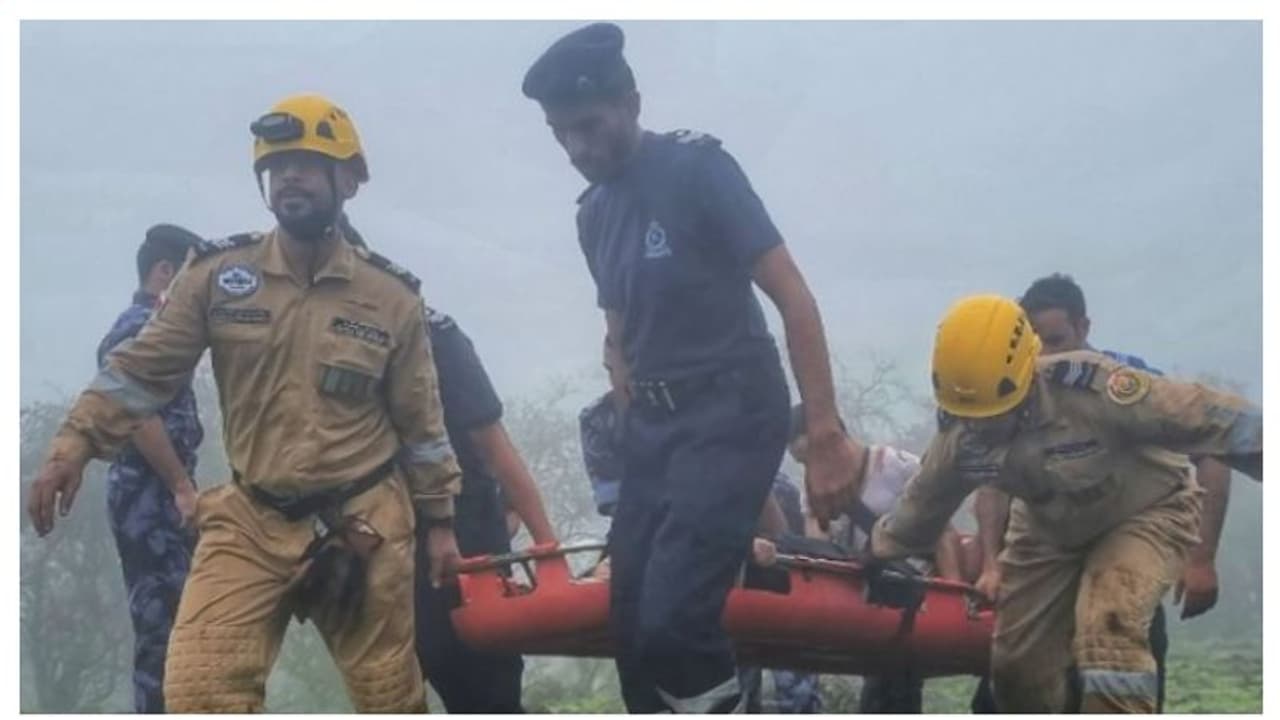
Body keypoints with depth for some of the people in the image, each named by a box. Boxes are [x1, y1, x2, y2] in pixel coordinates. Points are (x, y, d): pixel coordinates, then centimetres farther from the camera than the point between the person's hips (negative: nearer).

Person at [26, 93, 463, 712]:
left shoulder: (390, 297, -1)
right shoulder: (218, 275, -2)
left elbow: (420, 419, 7)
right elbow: (143, 368, 1)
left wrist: (439, 520, 10)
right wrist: (76, 443, -9)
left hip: (362, 527, 0)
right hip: (249, 523, 0)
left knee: (389, 697, 10)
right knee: (198, 690, -15)